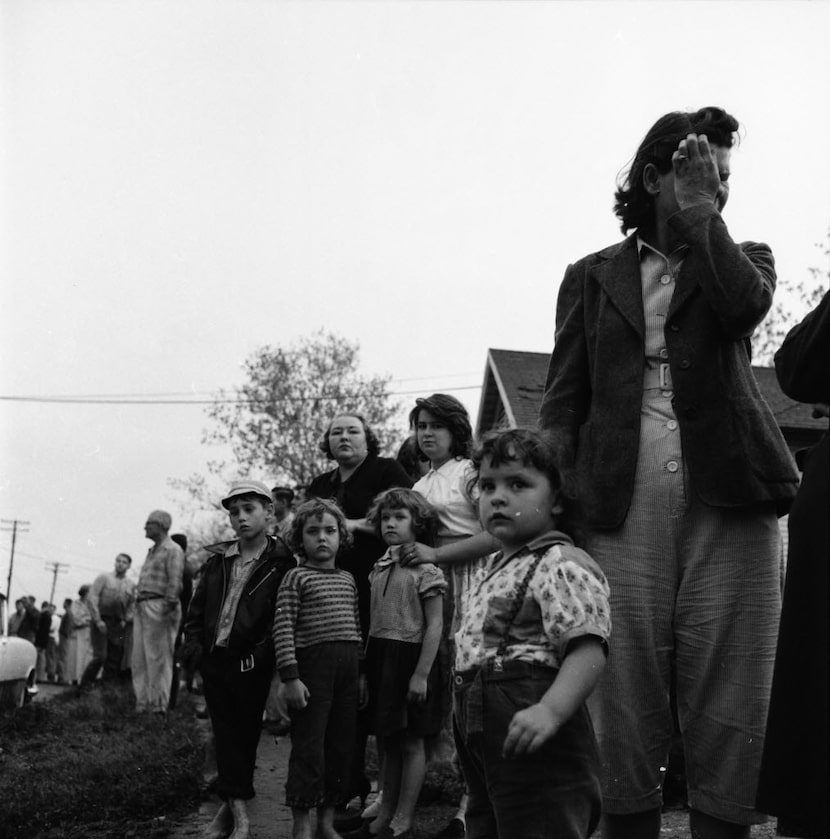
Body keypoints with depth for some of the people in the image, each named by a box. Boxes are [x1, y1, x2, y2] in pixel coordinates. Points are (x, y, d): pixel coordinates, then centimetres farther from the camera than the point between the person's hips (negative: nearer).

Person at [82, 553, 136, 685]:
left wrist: (125, 620, 4)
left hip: (118, 625, 4)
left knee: (114, 660, 0)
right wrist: (98, 620, -11)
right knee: (100, 657, -14)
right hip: (101, 622, -4)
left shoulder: (131, 585, 14)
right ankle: (84, 685, -3)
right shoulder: (103, 578, 4)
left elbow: (131, 605, 20)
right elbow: (92, 598, -4)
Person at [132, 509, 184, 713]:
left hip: (159, 606, -9)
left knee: (157, 658, -6)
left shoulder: (172, 550, -6)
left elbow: (175, 582, -15)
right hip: (142, 607, 9)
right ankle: (142, 702, 13)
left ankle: (159, 704, -2)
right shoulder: (152, 551, 22)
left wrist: (168, 605, -21)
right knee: (139, 658, 8)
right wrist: (137, 600, 14)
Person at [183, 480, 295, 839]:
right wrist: (193, 644, 3)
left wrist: (262, 654, -16)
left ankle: (232, 805, 11)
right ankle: (237, 810, 13)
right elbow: (197, 606, 15)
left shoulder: (281, 563, -6)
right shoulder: (217, 560, 10)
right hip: (214, 659, 5)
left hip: (251, 663, -5)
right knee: (225, 733, 7)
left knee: (245, 732, 3)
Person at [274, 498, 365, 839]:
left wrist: (362, 671, 13)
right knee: (309, 748, -3)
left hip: (348, 669, 6)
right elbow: (283, 629, -9)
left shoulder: (348, 579, 15)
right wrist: (290, 677, -15)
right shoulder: (296, 578, -3)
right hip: (312, 666, -6)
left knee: (341, 747, 10)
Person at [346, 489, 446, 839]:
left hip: (410, 657, -7)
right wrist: (367, 668, 12)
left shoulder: (425, 569, -9)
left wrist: (421, 673, -17)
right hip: (380, 657, 7)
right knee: (388, 742, 14)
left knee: (411, 742, 2)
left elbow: (434, 625, -12)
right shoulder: (379, 569, 11)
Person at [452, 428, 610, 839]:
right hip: (483, 743, 10)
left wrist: (550, 710, -38)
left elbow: (587, 649, -25)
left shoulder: (563, 565, -14)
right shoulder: (493, 570, 18)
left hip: (529, 738, -10)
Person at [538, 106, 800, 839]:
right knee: (624, 701, -3)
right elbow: (563, 401, 10)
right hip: (621, 501, 0)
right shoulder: (592, 276, 17)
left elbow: (746, 303, -8)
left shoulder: (742, 258, 18)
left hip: (727, 496, 0)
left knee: (728, 699, -2)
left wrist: (701, 217, 2)